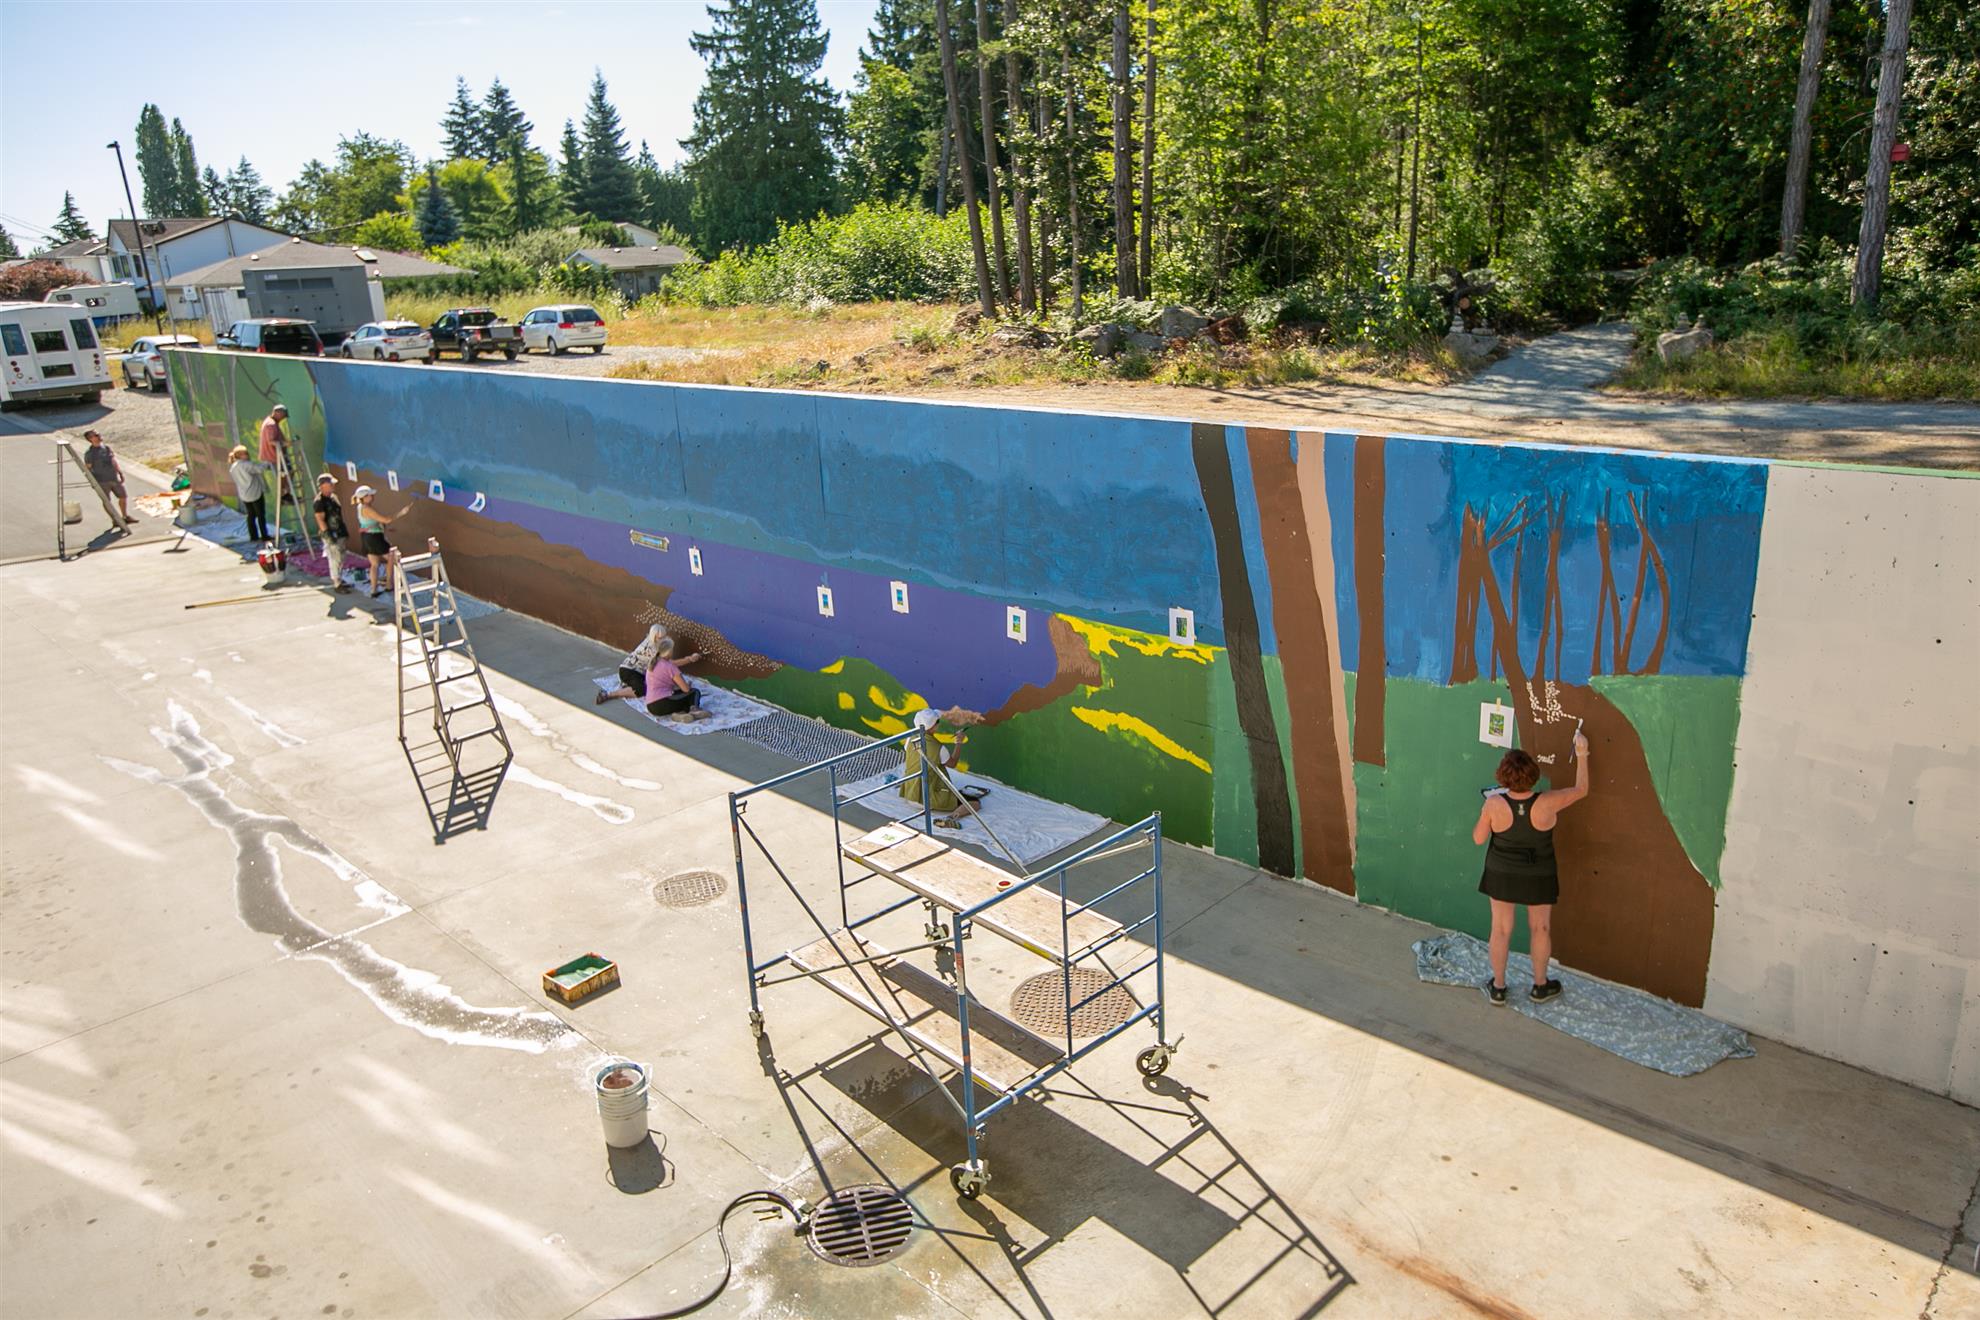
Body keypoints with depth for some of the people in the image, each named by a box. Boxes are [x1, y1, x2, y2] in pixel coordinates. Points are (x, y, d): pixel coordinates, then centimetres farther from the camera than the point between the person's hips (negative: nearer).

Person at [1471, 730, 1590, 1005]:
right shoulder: (1547, 804, -26)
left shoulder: (1494, 804, -25)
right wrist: (1582, 755, 1)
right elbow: (1581, 790, -8)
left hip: (1502, 874, 0)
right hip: (1538, 877, 0)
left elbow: (1478, 838, -11)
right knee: (1540, 928, 20)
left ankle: (1498, 987, 28)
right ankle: (1540, 987, 36)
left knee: (1501, 928, 15)